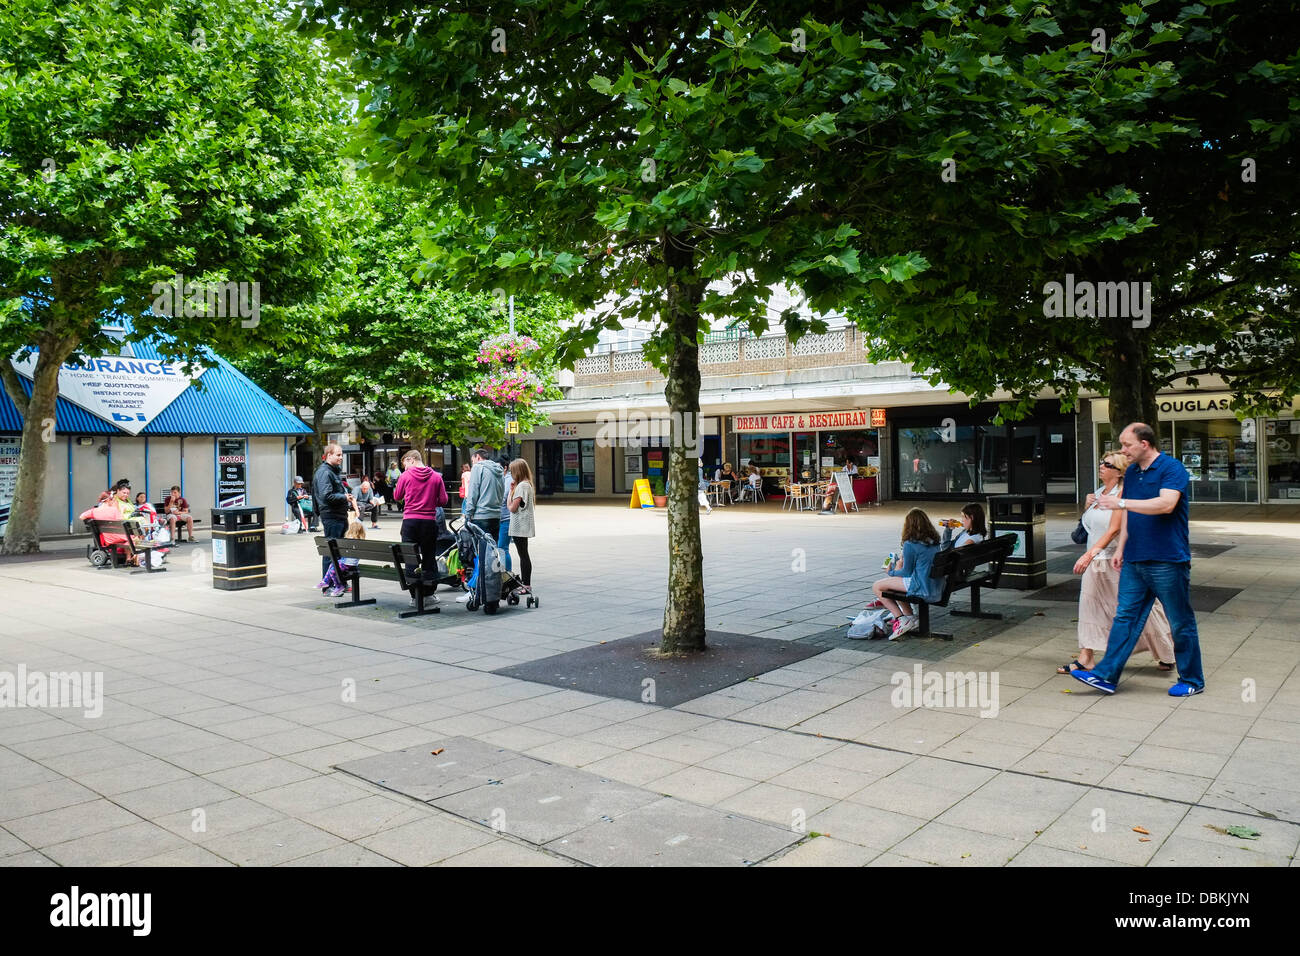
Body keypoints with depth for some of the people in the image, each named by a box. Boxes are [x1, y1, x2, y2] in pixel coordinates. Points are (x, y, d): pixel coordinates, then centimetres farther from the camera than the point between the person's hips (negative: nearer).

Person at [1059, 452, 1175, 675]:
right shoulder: (1099, 492, 11)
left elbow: (1113, 530, -23)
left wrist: (1089, 555, -31)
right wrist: (1088, 505, 3)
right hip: (1096, 560, 8)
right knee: (1090, 605, 3)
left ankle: (1166, 655, 22)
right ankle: (1086, 658, 7)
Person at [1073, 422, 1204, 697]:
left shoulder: (1172, 468, -11)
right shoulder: (1131, 472, 13)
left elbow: (1166, 504, -26)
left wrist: (1120, 502, -28)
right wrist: (1120, 549, 14)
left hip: (1168, 561, -7)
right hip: (1134, 561, 7)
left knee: (1181, 623, 6)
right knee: (1125, 617, 5)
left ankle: (1192, 681, 20)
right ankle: (1106, 675, 6)